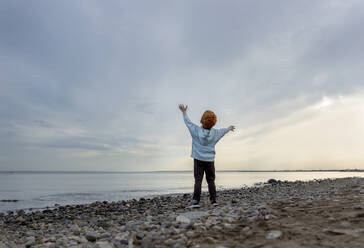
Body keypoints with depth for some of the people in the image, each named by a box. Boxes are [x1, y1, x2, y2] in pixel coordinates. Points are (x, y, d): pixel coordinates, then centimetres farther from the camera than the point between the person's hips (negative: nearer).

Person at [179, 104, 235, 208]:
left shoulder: (196, 130, -8)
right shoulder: (215, 133, -1)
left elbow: (188, 122, 5)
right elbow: (222, 131, 19)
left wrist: (184, 112, 19)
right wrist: (229, 128, 42)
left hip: (198, 159, -2)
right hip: (210, 160, 2)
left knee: (198, 180, -3)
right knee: (211, 180, 10)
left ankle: (196, 201, -5)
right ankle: (213, 200, 13)